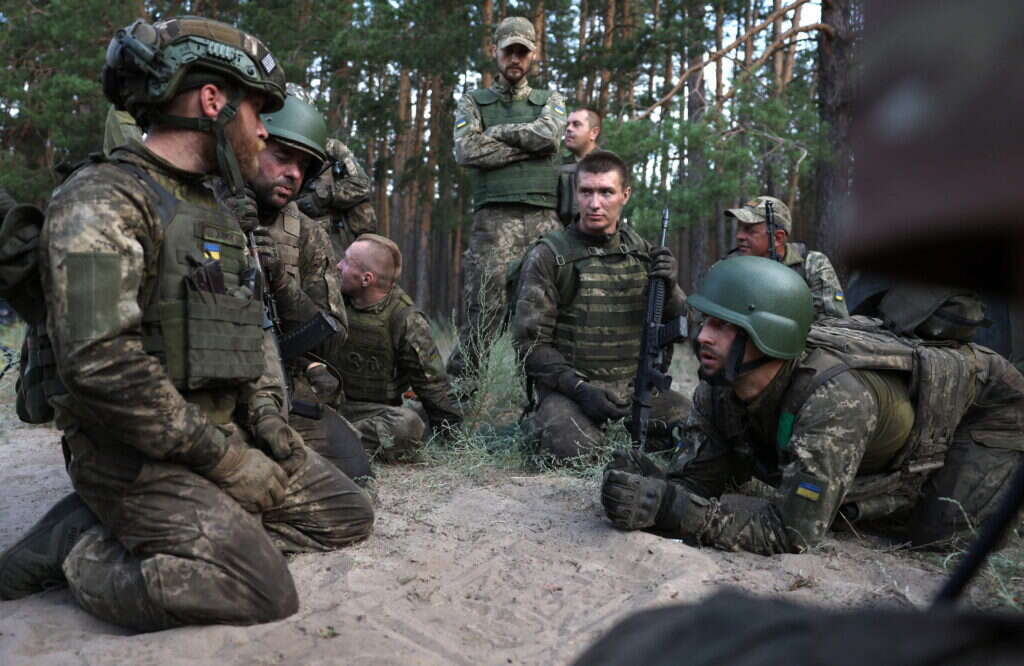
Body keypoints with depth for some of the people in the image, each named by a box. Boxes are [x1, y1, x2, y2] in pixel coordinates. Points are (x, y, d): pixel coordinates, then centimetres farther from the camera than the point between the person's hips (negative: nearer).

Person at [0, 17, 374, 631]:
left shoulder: (219, 208, 14)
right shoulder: (102, 202, -15)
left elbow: (251, 325, 20)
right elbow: (102, 363, -25)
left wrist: (264, 411, 3)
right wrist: (224, 458, -20)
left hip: (228, 430, 9)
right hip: (137, 454, -9)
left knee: (348, 514, 6)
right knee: (264, 588, -23)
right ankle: (77, 547, -2)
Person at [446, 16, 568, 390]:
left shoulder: (550, 101, 21)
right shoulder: (473, 103, 16)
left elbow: (548, 133, -3)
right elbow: (467, 151, -4)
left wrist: (496, 132, 0)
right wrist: (527, 145, -3)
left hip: (544, 219, 2)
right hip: (494, 218, -2)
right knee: (484, 310, -9)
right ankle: (457, 390, -3)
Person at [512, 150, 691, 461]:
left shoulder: (643, 251, 8)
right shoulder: (548, 255, -5)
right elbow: (531, 342, -7)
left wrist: (670, 288, -11)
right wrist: (580, 389, -19)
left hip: (635, 385, 4)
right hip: (568, 386, -4)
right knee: (574, 449, -31)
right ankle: (542, 422, 4)